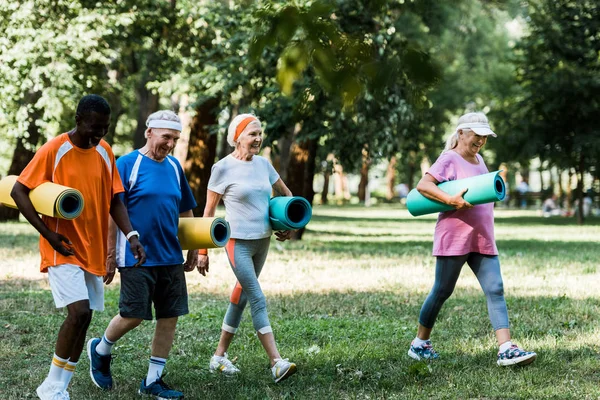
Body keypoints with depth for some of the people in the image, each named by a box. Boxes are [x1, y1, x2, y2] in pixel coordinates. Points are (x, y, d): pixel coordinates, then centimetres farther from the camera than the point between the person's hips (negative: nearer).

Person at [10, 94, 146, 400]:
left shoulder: (104, 152, 6)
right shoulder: (54, 150, -12)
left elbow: (114, 199, 10)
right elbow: (18, 192, -11)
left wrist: (131, 236, -4)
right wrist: (48, 233, -16)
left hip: (93, 250, 6)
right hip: (63, 249, -6)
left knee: (83, 318, 8)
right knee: (79, 311, -19)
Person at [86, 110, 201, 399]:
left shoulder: (174, 167, 11)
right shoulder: (127, 165, -8)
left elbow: (185, 211, 20)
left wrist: (193, 250, 19)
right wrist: (110, 256, -12)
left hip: (171, 257, 6)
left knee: (170, 317, 4)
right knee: (133, 315, -4)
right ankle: (100, 350, 25)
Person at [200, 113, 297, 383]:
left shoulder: (263, 164, 7)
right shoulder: (223, 168, -9)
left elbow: (285, 193, 21)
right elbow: (208, 211, -5)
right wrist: (202, 250, -5)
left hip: (263, 241, 6)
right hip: (238, 242, -6)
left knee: (241, 298, 11)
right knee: (258, 300, -12)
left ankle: (219, 356, 22)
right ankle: (277, 363, -17)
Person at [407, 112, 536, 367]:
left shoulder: (478, 160, 17)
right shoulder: (449, 159, -7)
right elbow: (423, 185, -18)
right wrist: (451, 200, -29)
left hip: (483, 240, 7)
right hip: (454, 238, -7)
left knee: (495, 290, -6)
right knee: (442, 291, 3)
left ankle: (506, 349, -12)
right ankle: (419, 343, 19)